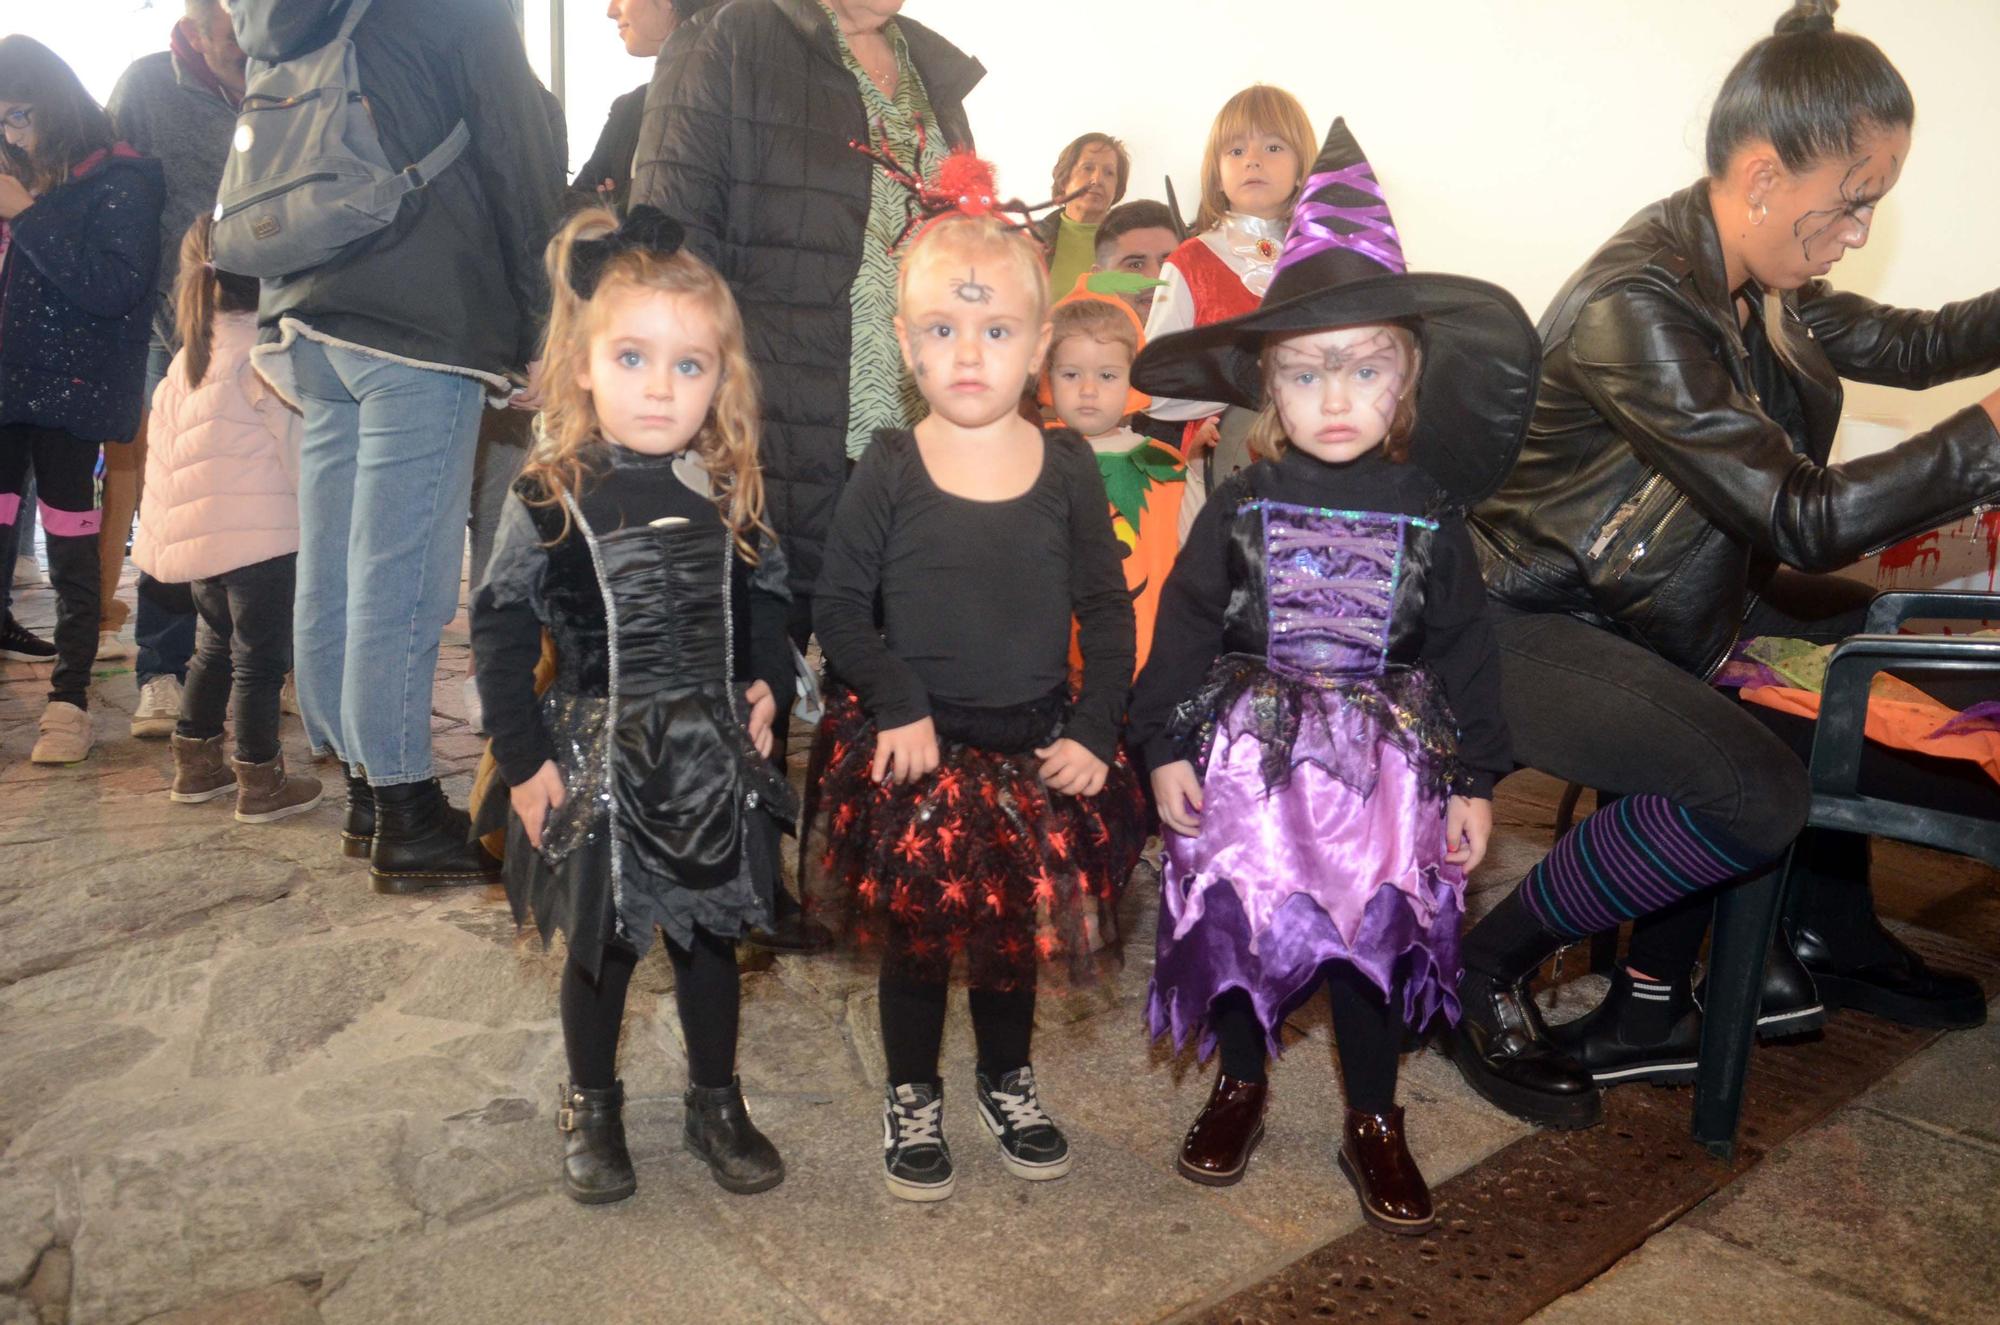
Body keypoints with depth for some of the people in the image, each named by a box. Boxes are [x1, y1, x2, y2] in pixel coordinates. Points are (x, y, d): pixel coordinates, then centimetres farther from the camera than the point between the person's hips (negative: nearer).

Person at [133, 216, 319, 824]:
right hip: (259, 534, -8)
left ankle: (196, 763, 29)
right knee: (261, 656, -1)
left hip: (194, 532, 8)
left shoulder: (187, 358, 14)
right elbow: (297, 442, -12)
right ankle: (260, 782, 5)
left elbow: (160, 443, 17)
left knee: (217, 646, 21)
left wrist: (158, 522, 23)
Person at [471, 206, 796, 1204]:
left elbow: (763, 597, 13)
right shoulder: (550, 501, -11)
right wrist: (524, 760, -9)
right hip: (600, 756, -3)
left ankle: (717, 1106, 34)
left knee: (711, 935, 15)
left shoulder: (730, 493, -1)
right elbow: (501, 630, -7)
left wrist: (764, 682, -2)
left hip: (713, 757, 3)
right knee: (601, 944, 13)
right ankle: (591, 1110, 35)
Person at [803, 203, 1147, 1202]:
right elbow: (838, 606, -4)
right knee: (915, 930, 10)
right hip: (916, 747, -2)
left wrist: (1093, 733, -5)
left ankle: (1008, 1081, 40)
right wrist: (897, 706, -14)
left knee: (1019, 925, 16)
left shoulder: (1067, 468, -3)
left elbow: (1107, 611, 2)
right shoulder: (889, 469, -8)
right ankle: (911, 1099, 33)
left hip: (1036, 745, 2)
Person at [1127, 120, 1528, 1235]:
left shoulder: (1429, 515, -2)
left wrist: (1476, 781, 3)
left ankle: (1375, 1122, 29)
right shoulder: (1241, 508, -5)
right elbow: (1186, 627, 0)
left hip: (1384, 762, 1)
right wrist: (1168, 748, -3)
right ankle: (1241, 1086, 33)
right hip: (1250, 757, 0)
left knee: (1377, 930, 7)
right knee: (1237, 921, 6)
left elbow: (1463, 650, 3)